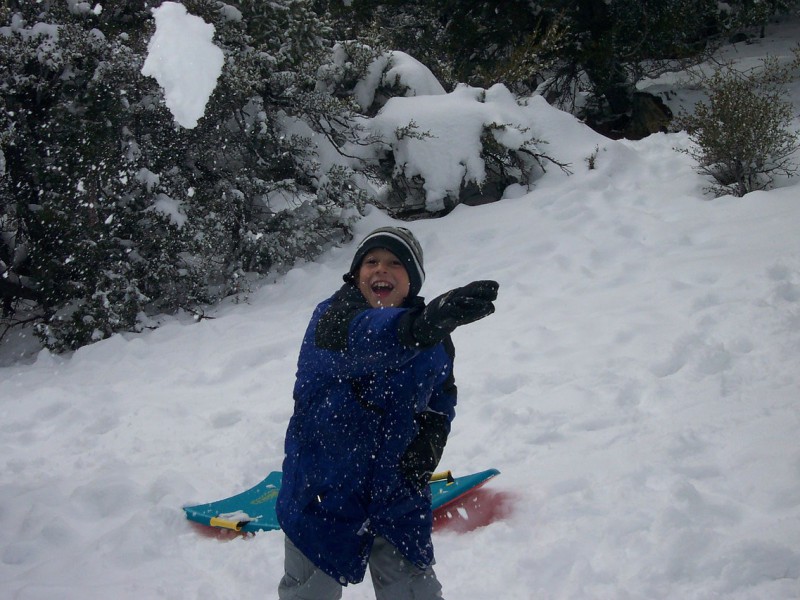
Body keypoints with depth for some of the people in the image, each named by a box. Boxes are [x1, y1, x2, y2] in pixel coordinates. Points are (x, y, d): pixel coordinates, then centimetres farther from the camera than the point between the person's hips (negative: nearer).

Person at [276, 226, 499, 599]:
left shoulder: (436, 343, -2)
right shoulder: (331, 316, -17)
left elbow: (442, 395, 17)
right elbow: (362, 336, -42)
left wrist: (430, 439, -6)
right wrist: (419, 326, -63)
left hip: (397, 489, 3)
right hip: (323, 488, -3)